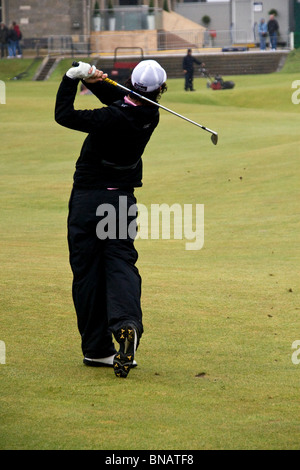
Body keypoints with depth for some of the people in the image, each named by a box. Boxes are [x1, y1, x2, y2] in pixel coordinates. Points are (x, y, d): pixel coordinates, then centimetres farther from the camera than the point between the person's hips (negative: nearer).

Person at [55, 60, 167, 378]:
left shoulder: (112, 119, -23)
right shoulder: (150, 115, -5)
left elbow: (64, 115, -15)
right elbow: (120, 100, 11)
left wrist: (72, 77, -7)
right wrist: (97, 82, -7)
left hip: (87, 199, -4)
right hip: (123, 200, 4)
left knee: (87, 271, 4)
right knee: (121, 263, 2)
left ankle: (97, 349, 5)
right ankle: (127, 322, -27)